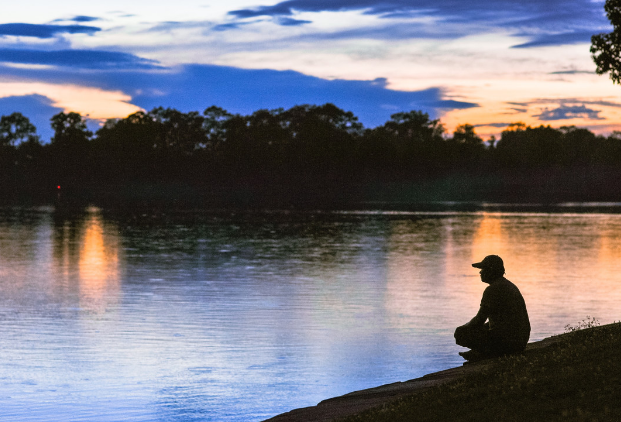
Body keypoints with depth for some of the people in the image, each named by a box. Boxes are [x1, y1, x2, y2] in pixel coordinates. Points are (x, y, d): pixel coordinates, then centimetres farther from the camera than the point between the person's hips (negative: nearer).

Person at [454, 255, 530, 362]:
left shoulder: (492, 290, -14)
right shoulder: (510, 286, 17)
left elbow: (480, 320, -12)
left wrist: (464, 328, 8)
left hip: (507, 341, -10)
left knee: (460, 333, -3)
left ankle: (490, 352, -2)